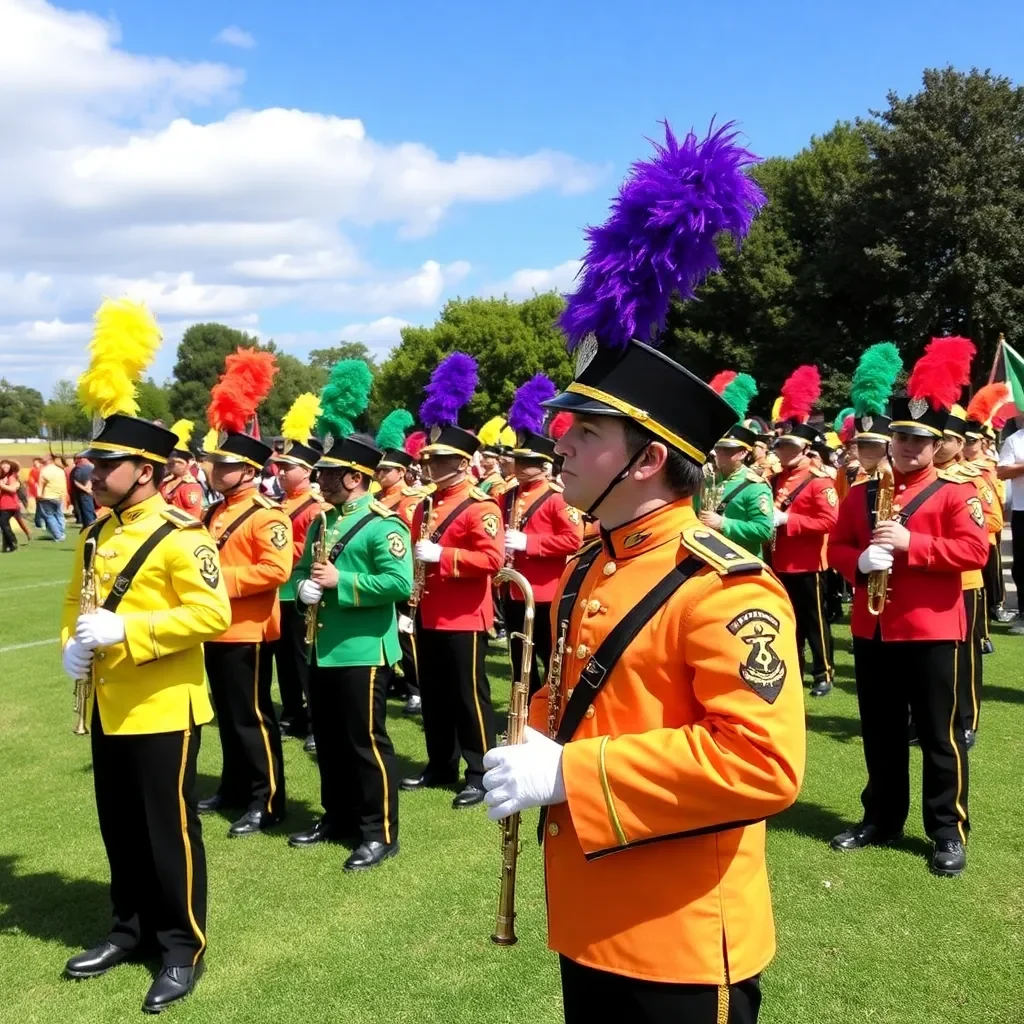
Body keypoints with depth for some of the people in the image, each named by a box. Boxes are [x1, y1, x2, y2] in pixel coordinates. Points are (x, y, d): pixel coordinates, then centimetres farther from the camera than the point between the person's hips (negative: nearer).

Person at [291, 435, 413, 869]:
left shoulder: (383, 524, -13)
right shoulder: (322, 522, 13)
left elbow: (401, 583, -22)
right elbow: (302, 569, 20)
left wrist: (340, 582, -21)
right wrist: (304, 587, -4)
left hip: (363, 651, -8)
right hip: (322, 649, 8)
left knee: (366, 741, -1)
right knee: (329, 740, 16)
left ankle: (380, 832, 10)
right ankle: (338, 817, 31)